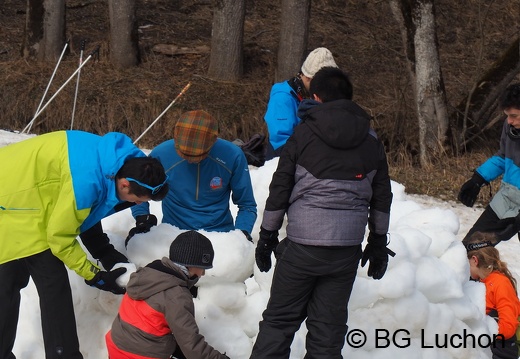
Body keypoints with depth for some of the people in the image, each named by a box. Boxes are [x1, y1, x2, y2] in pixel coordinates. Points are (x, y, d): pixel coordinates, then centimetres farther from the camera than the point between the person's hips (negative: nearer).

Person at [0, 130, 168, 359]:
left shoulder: (112, 158, -5)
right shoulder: (86, 181, -32)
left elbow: (85, 208, 11)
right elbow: (59, 235, -20)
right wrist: (93, 275, -11)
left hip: (20, 199, 9)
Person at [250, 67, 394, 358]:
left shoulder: (304, 134, -3)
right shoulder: (371, 141, 7)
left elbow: (280, 189, -1)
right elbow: (382, 197, 12)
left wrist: (267, 235, 7)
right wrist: (379, 242, 21)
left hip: (302, 246, -3)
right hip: (348, 248, 3)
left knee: (279, 320, 7)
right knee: (329, 325, 9)